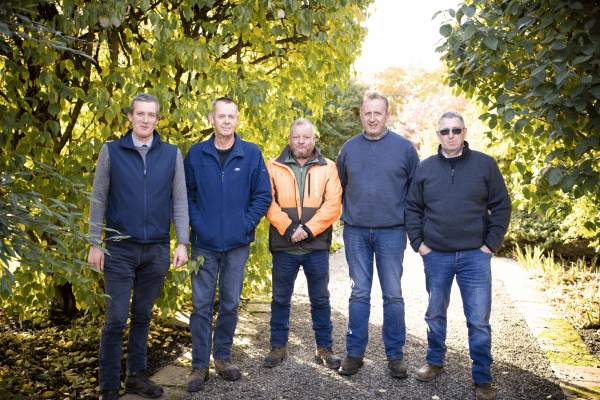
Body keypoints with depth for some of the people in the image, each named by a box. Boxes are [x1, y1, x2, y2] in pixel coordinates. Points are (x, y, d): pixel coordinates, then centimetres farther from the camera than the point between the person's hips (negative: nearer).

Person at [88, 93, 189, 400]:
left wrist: (182, 243, 0)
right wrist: (94, 244, 0)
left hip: (157, 249, 2)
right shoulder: (111, 151, 2)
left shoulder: (172, 154, 5)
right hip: (120, 249, -2)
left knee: (142, 316, 12)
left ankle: (136, 375, 26)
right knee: (116, 320, -1)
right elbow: (98, 199, 4)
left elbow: (180, 201, 6)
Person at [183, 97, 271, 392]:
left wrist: (247, 224, -6)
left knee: (230, 304, 10)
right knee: (201, 305, 3)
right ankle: (200, 365, 14)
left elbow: (263, 194, 2)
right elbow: (185, 194, 7)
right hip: (204, 244, 0)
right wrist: (196, 223, -5)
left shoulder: (251, 154, 0)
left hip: (237, 245, 0)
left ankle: (223, 358, 26)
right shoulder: (196, 154, 2)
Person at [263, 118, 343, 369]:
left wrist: (308, 229, -15)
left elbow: (332, 205, -5)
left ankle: (324, 348, 23)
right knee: (280, 298, 10)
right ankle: (278, 346, 25)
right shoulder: (274, 167, 5)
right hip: (283, 246, 0)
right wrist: (288, 229, -16)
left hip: (317, 246, 0)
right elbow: (269, 203, -4)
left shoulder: (328, 168, 5)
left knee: (320, 299, 10)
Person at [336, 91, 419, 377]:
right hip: (356, 233, 2)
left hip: (391, 232, -1)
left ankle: (395, 354, 18)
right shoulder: (349, 148, 8)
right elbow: (340, 186, 19)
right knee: (359, 294, 8)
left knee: (393, 295, 5)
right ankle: (354, 352, 18)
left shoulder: (404, 147, 1)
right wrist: (347, 214, 12)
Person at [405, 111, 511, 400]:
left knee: (479, 320, 2)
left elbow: (502, 206, 2)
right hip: (436, 256, 2)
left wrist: (491, 244, -4)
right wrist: (418, 243, 1)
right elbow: (413, 208, 10)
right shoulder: (425, 168, 5)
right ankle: (435, 362, 34)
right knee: (435, 314, 15)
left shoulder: (485, 164, 0)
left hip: (475, 256, -2)